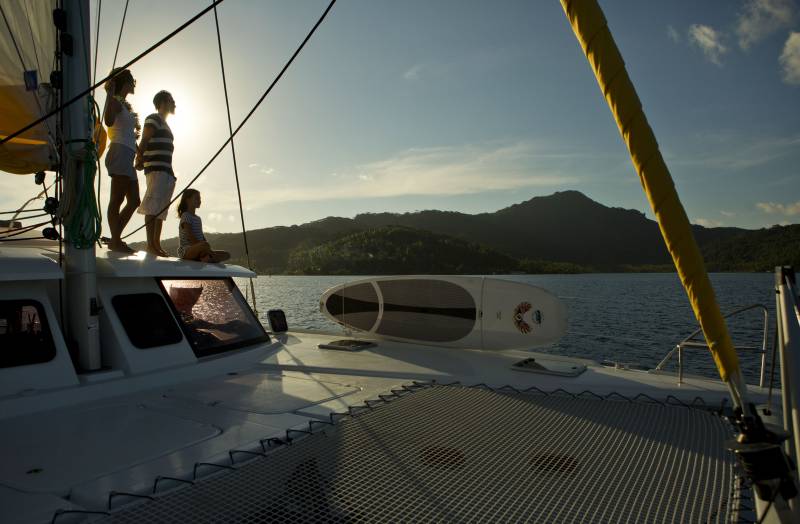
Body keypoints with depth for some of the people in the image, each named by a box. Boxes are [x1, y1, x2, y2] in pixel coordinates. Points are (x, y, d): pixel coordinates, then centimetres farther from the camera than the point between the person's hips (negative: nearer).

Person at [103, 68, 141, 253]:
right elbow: (108, 121, -24)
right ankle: (115, 241, -10)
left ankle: (116, 239, 12)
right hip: (120, 151, -10)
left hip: (127, 155, 10)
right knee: (117, 199, -11)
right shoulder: (116, 102, -1)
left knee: (133, 201, 9)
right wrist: (109, 94, -23)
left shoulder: (126, 105, 25)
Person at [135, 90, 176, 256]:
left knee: (160, 211, 6)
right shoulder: (153, 119, 2)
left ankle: (157, 244, 7)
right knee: (152, 208, -13)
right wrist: (139, 158, -19)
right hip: (156, 169, -9)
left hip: (166, 171, 9)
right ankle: (150, 244, -17)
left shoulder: (164, 124, 29)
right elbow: (144, 141, -9)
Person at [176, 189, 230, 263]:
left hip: (197, 250, 9)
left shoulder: (198, 219, 21)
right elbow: (190, 237, -16)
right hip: (186, 251, -9)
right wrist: (207, 247, -20)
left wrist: (209, 250, 0)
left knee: (226, 254, -5)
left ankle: (206, 258, -25)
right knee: (204, 245, -42)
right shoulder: (185, 216, -5)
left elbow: (202, 237, 17)